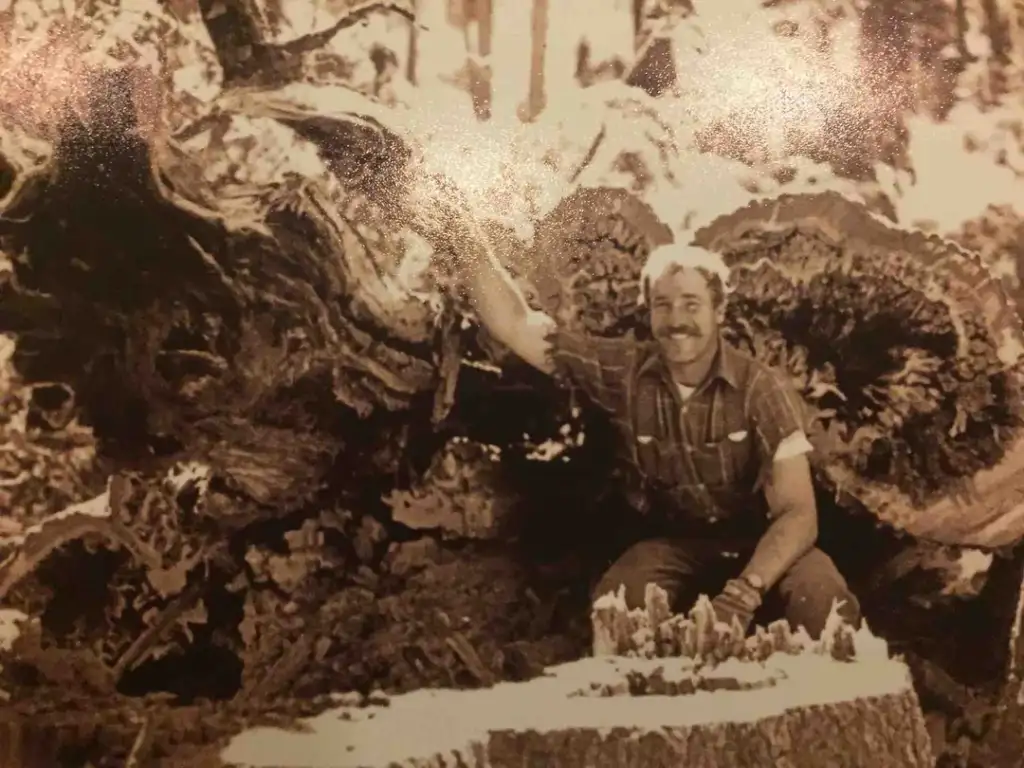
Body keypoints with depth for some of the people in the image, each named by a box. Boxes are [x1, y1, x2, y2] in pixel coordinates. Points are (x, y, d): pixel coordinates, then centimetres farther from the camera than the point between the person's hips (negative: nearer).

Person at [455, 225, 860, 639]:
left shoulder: (762, 390, -17)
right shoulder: (623, 371, -10)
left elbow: (798, 512, -22)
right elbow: (514, 325, -11)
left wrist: (744, 593, -38)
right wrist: (470, 241, -24)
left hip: (759, 540, 0)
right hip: (672, 542, 1)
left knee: (829, 608, -32)